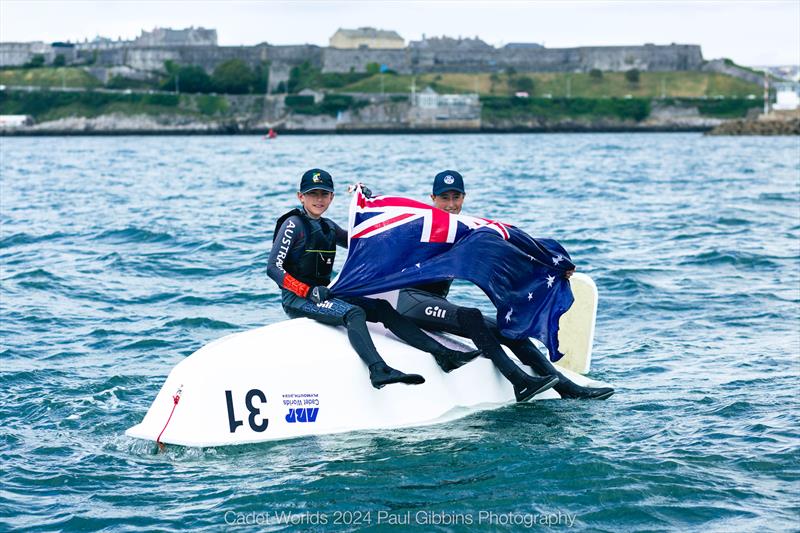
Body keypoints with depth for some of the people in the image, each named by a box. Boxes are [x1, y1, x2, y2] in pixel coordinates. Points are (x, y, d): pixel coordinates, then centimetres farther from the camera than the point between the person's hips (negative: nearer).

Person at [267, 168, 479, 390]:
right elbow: (273, 268, -12)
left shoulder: (328, 227, 16)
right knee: (354, 313, -32)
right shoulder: (294, 224, -6)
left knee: (381, 308, -7)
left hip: (323, 294, 8)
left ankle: (442, 353, -16)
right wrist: (309, 291, -22)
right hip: (297, 299, -8)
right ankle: (378, 370, -57)